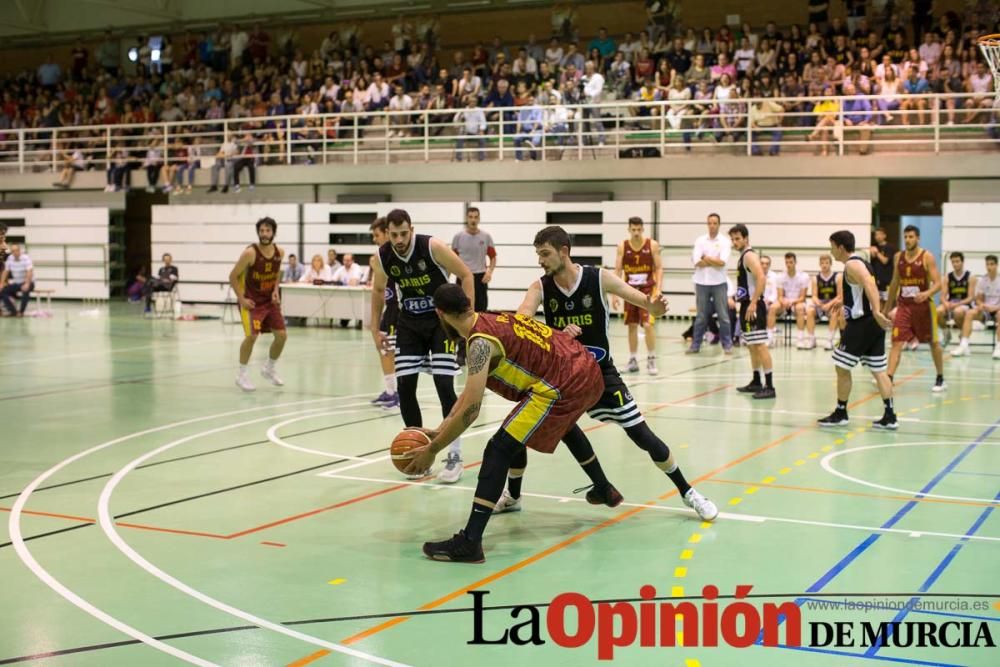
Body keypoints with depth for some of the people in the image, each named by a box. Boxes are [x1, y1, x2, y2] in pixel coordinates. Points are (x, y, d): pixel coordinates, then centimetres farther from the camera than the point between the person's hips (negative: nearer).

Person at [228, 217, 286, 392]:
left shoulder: (279, 253, -4)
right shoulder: (250, 253, -21)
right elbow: (233, 276, -13)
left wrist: (276, 290, 1)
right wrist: (241, 299, -17)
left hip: (270, 300, 6)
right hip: (251, 301, -6)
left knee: (282, 335, 3)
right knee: (251, 336, -18)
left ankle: (269, 368, 28)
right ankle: (242, 375, -1)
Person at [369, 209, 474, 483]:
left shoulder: (433, 247, -23)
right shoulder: (381, 258, -11)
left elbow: (466, 275, -11)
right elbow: (378, 291, 10)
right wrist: (375, 328, 9)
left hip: (442, 319, -4)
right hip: (409, 323, 4)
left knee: (444, 385, -13)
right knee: (404, 387, -1)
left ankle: (455, 457, -4)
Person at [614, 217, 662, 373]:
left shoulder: (652, 245, -7)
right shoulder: (622, 246, -2)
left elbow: (659, 268, -3)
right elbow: (618, 270, 1)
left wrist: (658, 288, -14)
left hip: (648, 289, -3)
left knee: (648, 325, -11)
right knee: (632, 326, 7)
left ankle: (651, 360, -2)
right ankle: (632, 360, 16)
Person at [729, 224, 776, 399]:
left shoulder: (750, 255, -12)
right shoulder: (742, 257, 18)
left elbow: (761, 278, -25)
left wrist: (753, 303, -28)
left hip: (753, 306, -10)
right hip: (746, 305, 10)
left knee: (760, 345, -13)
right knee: (751, 346, 15)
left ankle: (769, 386, -16)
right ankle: (756, 382, 23)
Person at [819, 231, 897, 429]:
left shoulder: (852, 264, -11)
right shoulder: (860, 262, 19)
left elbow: (870, 285, -29)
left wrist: (876, 312, -40)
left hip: (862, 323, -9)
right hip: (873, 323, 9)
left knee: (842, 367, 1)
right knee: (879, 370, 8)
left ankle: (840, 414, 9)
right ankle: (890, 417, 6)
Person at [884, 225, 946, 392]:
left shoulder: (927, 257, -8)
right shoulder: (898, 257, 5)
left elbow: (938, 283, -13)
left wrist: (927, 294, -33)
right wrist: (887, 306, 19)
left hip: (924, 305, -3)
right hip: (904, 305, 3)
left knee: (933, 342, 12)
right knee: (896, 342, -9)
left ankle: (940, 379, 28)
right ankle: (888, 379, -15)